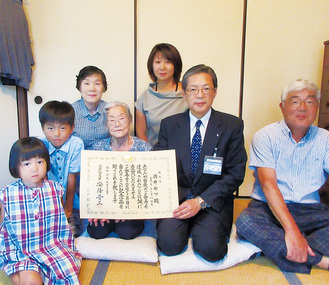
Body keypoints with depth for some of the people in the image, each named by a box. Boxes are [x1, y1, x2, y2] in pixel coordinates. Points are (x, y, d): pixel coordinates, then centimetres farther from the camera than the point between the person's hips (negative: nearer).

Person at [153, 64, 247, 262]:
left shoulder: (232, 126, 0)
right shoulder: (169, 125, 6)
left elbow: (235, 174, -4)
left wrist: (200, 201, -14)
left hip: (213, 202, 0)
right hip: (176, 199, 1)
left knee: (210, 247, -24)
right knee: (169, 244, -23)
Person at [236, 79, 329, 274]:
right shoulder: (265, 137, -2)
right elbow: (268, 183, -15)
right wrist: (291, 229, -28)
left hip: (311, 211, 2)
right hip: (268, 208, -2)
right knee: (245, 222, -33)